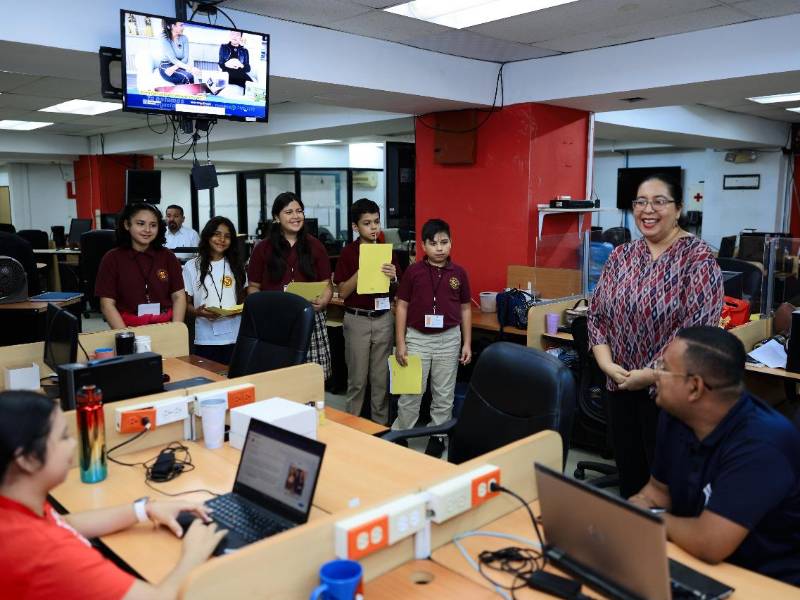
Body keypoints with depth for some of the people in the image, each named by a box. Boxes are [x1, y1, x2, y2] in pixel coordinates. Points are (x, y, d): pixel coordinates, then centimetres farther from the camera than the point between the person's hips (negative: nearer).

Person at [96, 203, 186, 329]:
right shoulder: (112, 258, 3)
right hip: (130, 328, -1)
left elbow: (178, 296, 7)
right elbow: (107, 304, 0)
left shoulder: (168, 257, 8)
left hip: (165, 328, 1)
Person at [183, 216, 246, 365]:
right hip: (205, 339, -1)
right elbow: (186, 303, 6)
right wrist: (198, 312, -15)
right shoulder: (192, 266, 3)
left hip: (235, 337, 2)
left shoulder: (237, 265, 10)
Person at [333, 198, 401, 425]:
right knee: (357, 379, 5)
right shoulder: (348, 253, -5)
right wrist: (362, 271, -20)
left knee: (381, 378, 9)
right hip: (357, 319, -3)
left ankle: (381, 425, 21)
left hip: (383, 319, 3)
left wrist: (392, 277, -14)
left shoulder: (387, 251, 4)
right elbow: (343, 292, -8)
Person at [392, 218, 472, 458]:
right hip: (417, 338, -1)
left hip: (449, 339, 2)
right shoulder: (413, 271, -5)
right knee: (410, 392, 6)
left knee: (444, 393, 12)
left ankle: (438, 437, 27)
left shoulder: (459, 273, 0)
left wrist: (467, 343, 4)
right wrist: (400, 343, -4)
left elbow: (465, 309, 7)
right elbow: (402, 307, -1)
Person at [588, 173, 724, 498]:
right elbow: (597, 314, 6)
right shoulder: (620, 256, 7)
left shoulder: (698, 258, -9)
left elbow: (697, 329, -17)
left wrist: (651, 375, -18)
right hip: (620, 386, 5)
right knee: (627, 468, 16)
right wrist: (606, 363, -8)